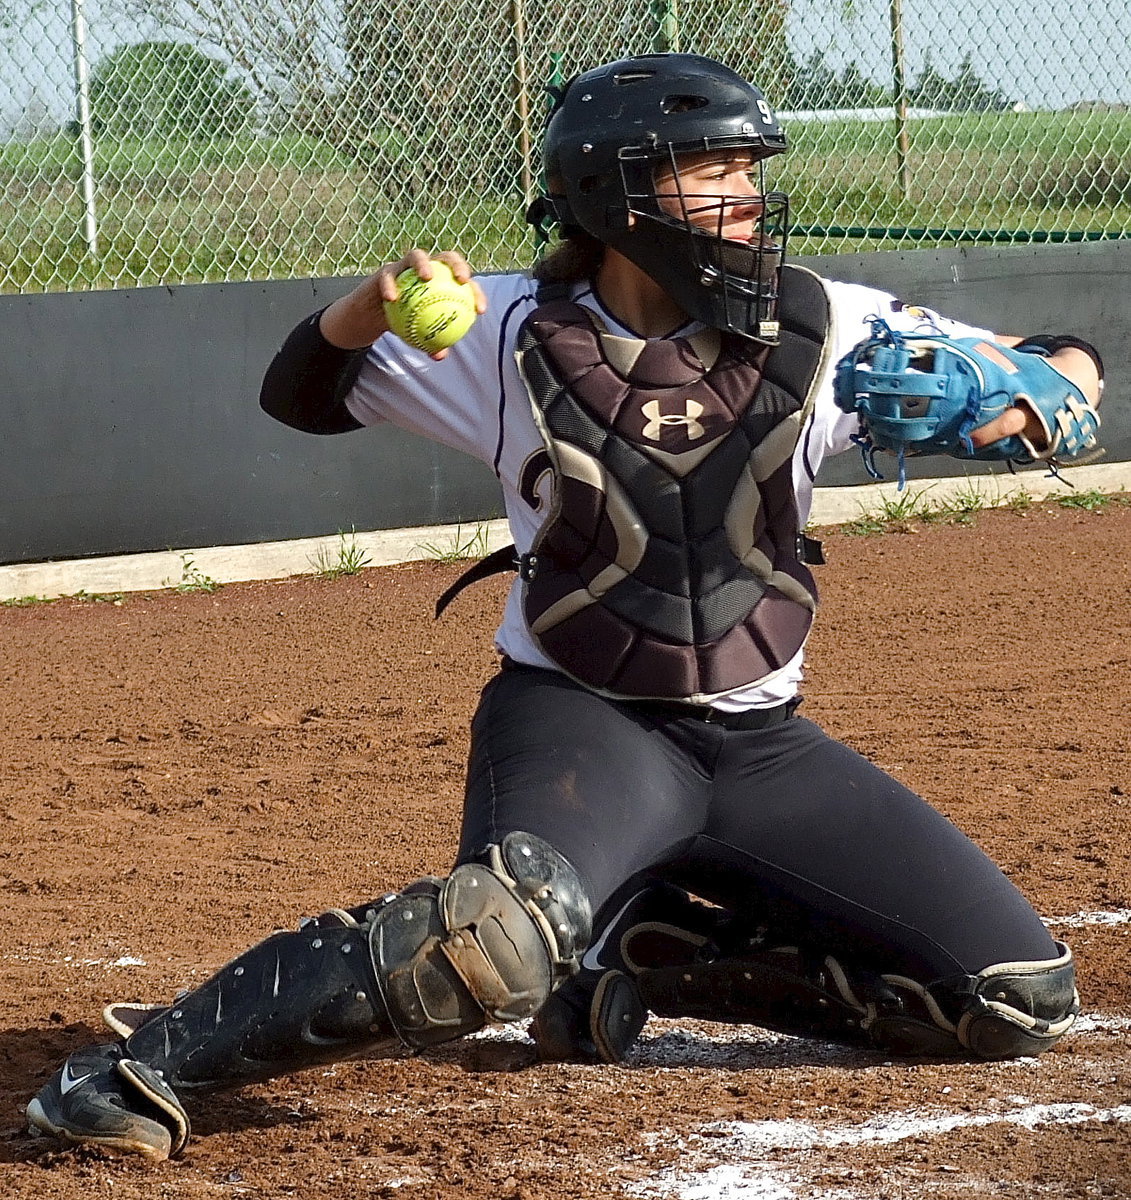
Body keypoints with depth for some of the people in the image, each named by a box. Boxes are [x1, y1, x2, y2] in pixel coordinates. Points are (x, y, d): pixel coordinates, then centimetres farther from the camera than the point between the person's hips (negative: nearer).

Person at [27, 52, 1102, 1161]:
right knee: (505, 935, -38)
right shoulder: (517, 334, -5)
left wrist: (1038, 390, -24)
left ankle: (648, 950, 10)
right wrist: (372, 305, -19)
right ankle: (142, 1066, -29)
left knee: (1019, 1001, -3)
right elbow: (301, 397, 2)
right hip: (575, 721, -4)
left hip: (757, 739, 4)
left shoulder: (817, 329, -3)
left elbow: (1066, 366, 0)